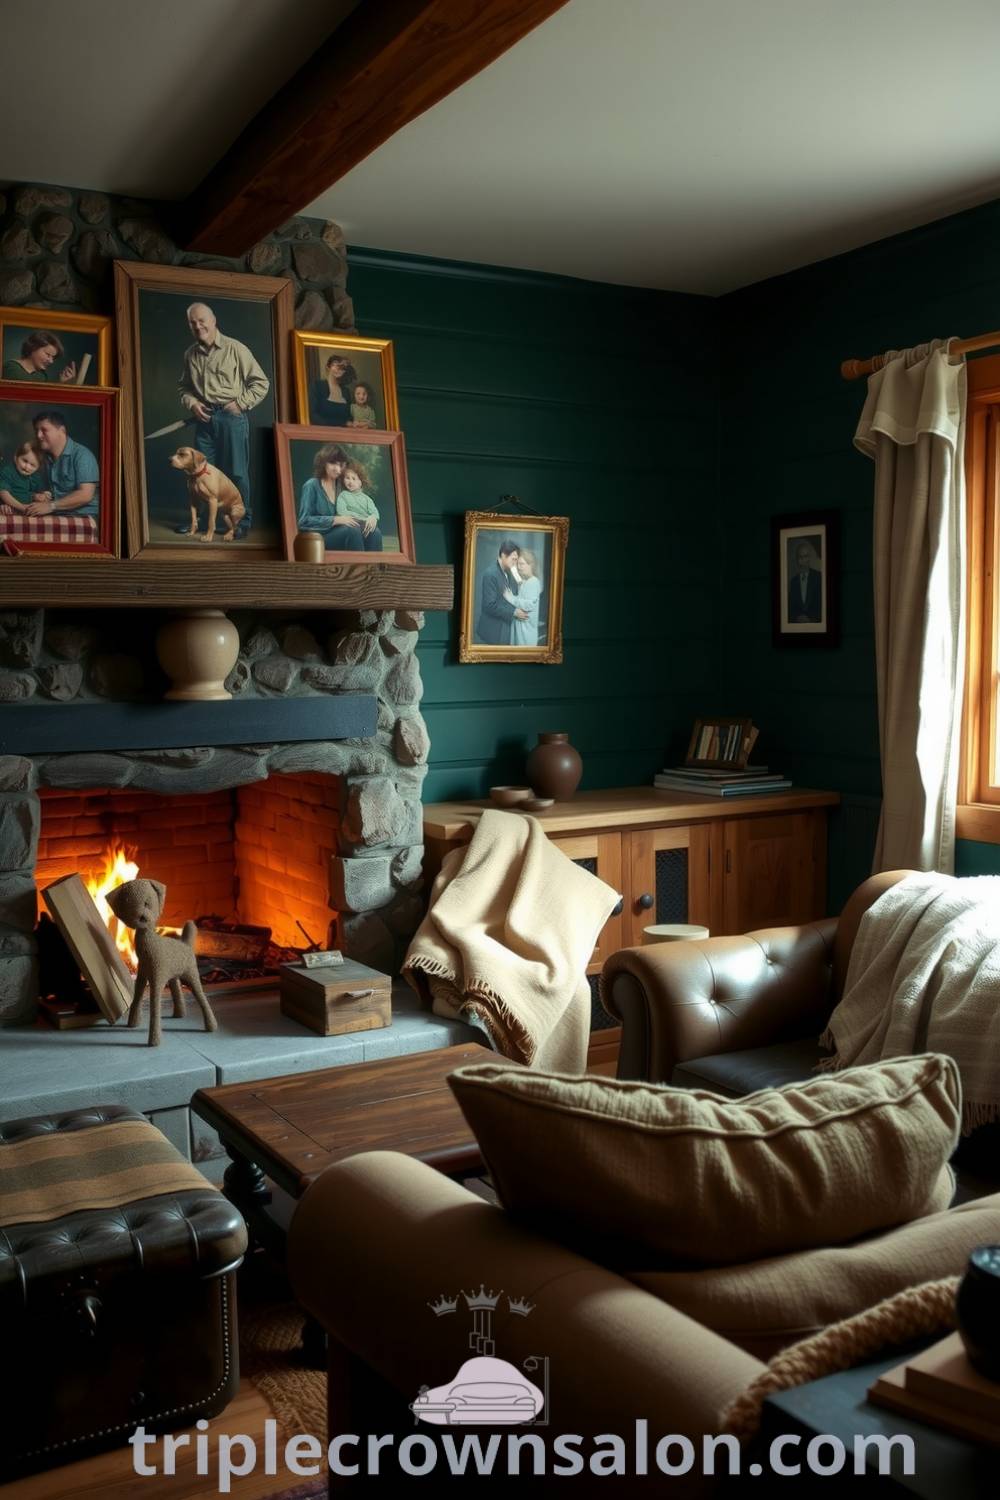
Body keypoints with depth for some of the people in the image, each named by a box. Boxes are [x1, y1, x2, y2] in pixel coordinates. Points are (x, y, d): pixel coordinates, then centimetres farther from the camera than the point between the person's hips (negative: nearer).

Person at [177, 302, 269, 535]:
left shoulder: (235, 349, -4)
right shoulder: (190, 354, 10)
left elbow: (261, 382, -3)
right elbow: (185, 387, 21)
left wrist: (240, 403, -9)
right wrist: (191, 403, 1)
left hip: (231, 417, -4)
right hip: (204, 418, 4)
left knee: (236, 471, -1)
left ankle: (242, 520, 9)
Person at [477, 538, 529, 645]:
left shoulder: (509, 573, 8)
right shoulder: (490, 574, -18)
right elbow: (490, 605, -22)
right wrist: (513, 612, -18)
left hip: (505, 627, 8)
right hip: (494, 631, -8)